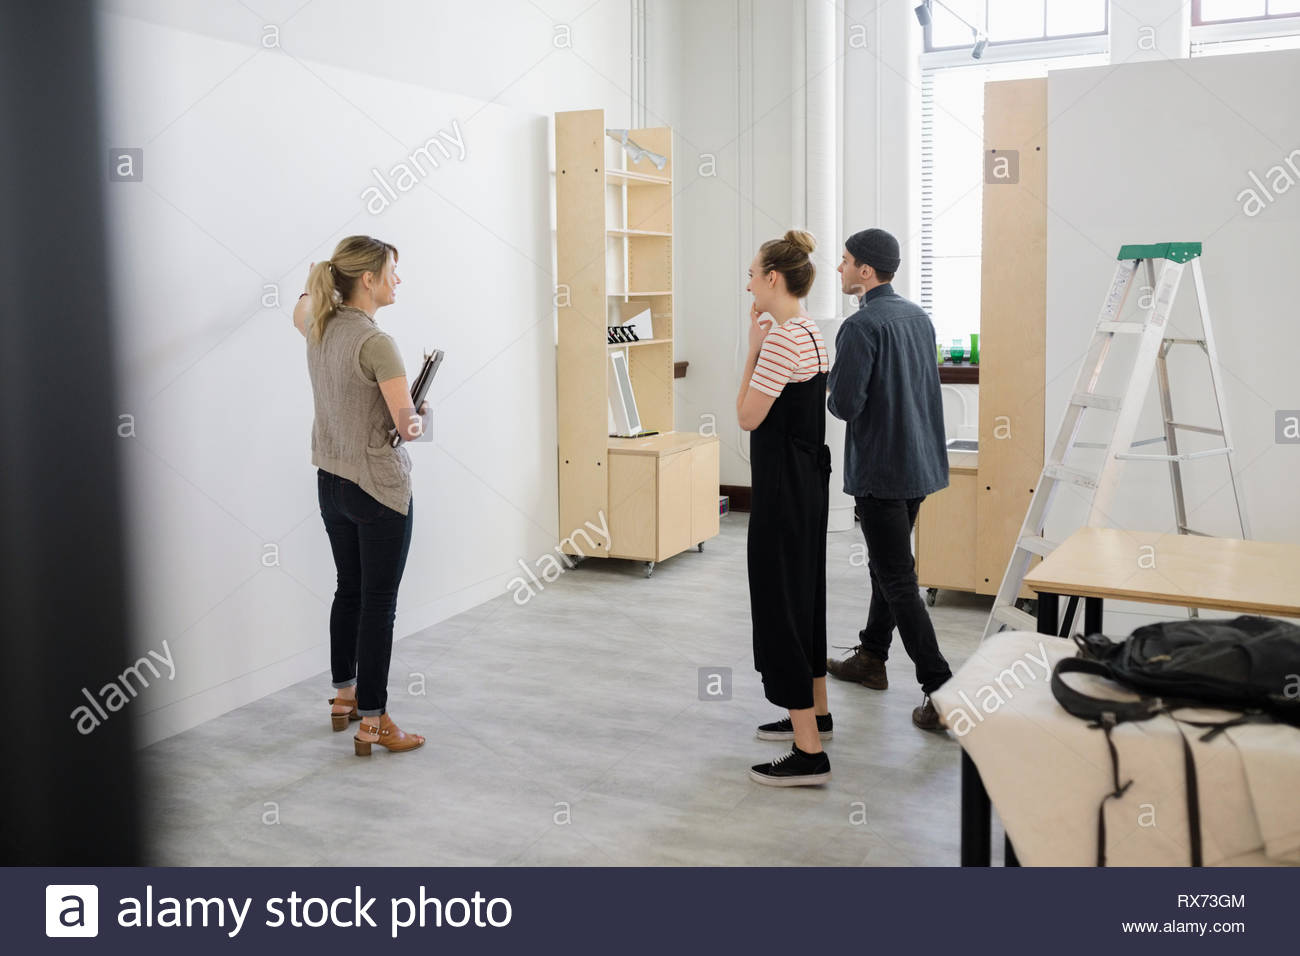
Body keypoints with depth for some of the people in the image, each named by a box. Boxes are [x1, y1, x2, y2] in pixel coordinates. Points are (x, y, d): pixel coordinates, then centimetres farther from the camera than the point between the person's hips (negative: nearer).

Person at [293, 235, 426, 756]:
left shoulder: (319, 328, 3)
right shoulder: (376, 343, -22)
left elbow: (301, 311, 29)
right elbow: (409, 421, -22)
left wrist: (313, 281, 47)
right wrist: (418, 418, 0)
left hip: (331, 483, 8)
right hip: (380, 488, -8)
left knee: (349, 590, 20)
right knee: (378, 602, -1)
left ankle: (343, 695, 32)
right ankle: (372, 722, 5)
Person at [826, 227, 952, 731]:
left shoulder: (862, 326, -19)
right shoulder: (918, 316, 9)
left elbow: (845, 403, -22)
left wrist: (830, 400, 1)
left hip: (880, 470, -9)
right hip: (919, 461, 9)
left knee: (897, 580, -5)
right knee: (886, 565, 22)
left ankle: (940, 689, -5)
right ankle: (871, 658, 36)